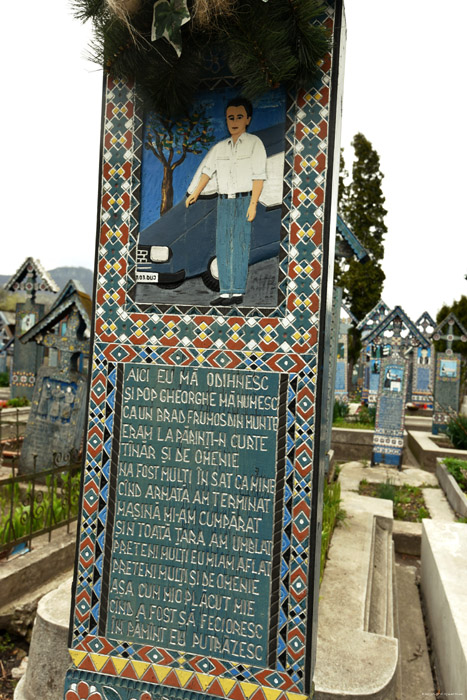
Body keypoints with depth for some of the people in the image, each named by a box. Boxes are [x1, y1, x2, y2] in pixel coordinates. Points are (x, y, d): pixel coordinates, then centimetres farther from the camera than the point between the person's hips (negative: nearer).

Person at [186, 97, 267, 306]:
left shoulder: (254, 143, 0)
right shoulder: (220, 147, 15)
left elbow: (258, 176, -6)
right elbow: (208, 170, 12)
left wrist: (253, 204, -13)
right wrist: (196, 193, -1)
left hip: (243, 200, -5)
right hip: (223, 201, 5)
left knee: (240, 246, -7)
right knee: (222, 246, 3)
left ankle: (238, 292, -2)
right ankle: (225, 292, 8)